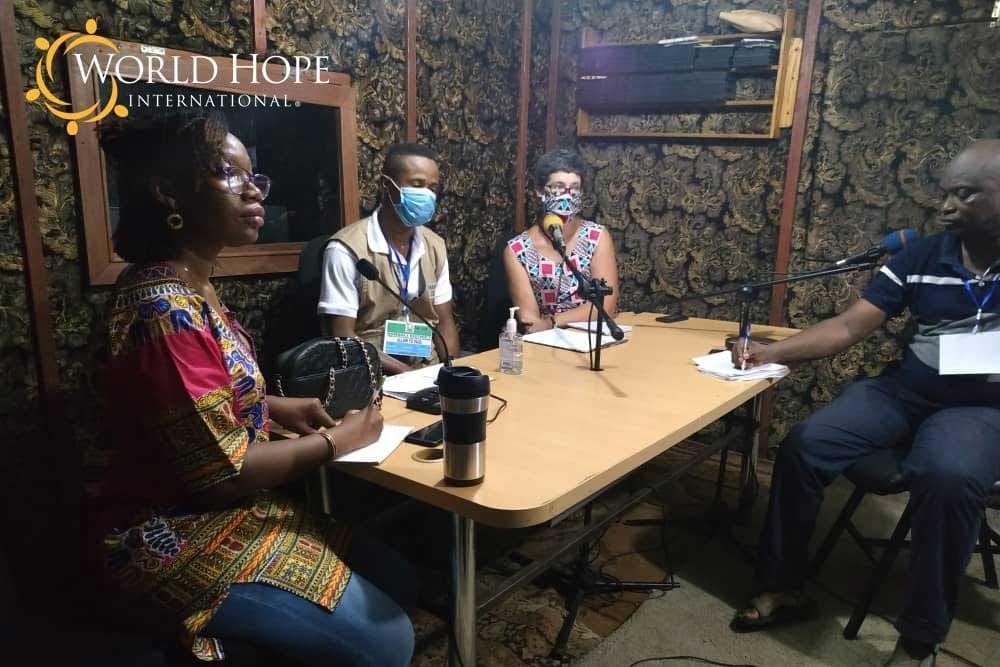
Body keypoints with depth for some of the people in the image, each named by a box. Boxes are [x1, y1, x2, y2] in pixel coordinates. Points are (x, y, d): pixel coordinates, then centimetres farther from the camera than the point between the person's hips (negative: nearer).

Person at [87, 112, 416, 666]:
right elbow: (222, 471, -25)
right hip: (174, 539, -9)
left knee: (396, 582, 10)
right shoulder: (167, 311, -27)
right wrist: (336, 441, -13)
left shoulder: (186, 285, 5)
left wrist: (277, 407, 3)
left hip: (219, 515, 10)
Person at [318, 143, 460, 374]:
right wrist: (407, 373, -18)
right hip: (375, 377, -5)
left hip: (429, 370, 6)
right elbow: (342, 338, -13)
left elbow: (444, 321, 12)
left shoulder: (435, 246, 8)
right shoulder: (347, 250, -11)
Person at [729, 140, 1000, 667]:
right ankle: (783, 586, 0)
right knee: (803, 444, -17)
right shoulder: (921, 257, 3)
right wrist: (771, 353, -16)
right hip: (903, 391, 4)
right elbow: (847, 327, -2)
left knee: (948, 475, -35)